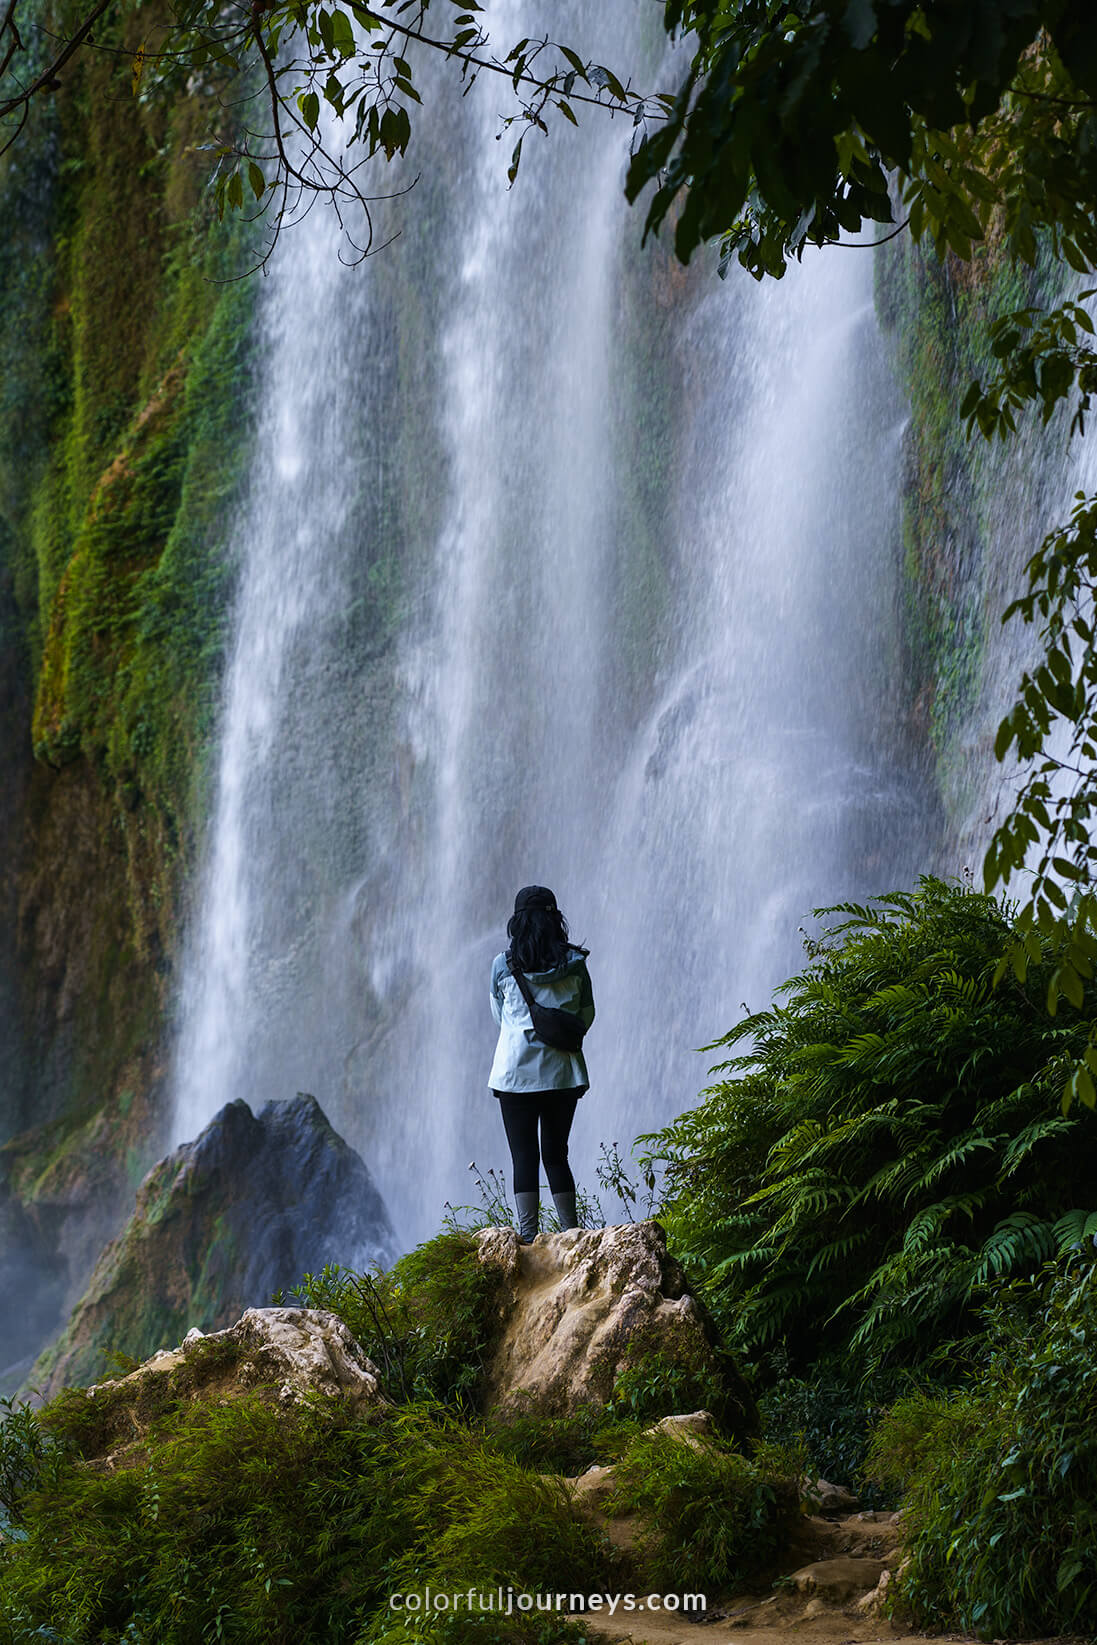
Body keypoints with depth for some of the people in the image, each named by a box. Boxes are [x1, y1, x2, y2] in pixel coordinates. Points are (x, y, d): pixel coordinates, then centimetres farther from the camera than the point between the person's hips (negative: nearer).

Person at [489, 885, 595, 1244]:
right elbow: (586, 1015, 9)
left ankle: (528, 1238, -6)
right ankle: (571, 1237, 11)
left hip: (516, 1070, -2)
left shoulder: (503, 965, -5)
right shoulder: (574, 963, -1)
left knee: (524, 1157, 0)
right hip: (563, 1071, 2)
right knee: (557, 1155, 11)